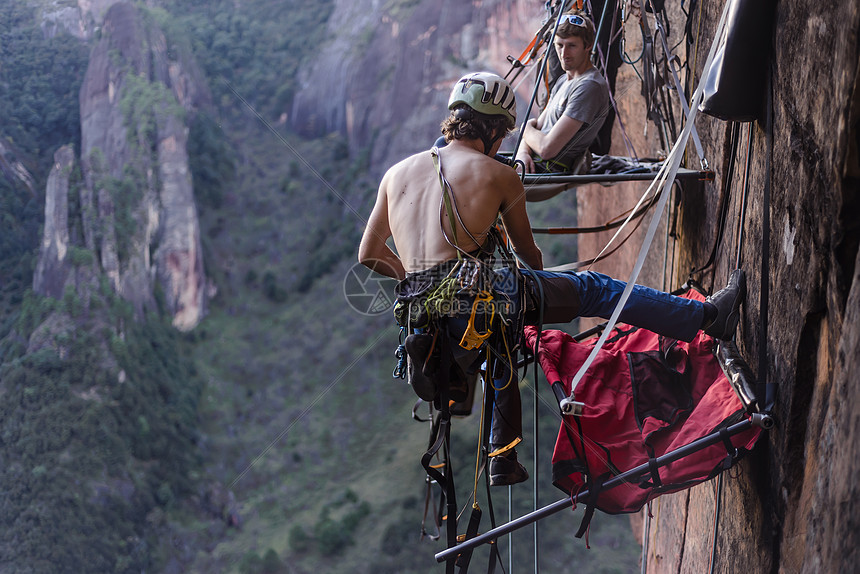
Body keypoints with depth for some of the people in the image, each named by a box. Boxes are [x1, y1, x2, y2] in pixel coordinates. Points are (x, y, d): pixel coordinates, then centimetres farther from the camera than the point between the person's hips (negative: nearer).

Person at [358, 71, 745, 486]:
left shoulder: (396, 173, 16)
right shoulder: (498, 175, 6)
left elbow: (369, 254, 19)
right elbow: (528, 251, 19)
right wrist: (541, 273, 42)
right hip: (476, 293, -5)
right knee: (593, 288, 10)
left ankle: (503, 460, 39)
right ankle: (707, 316, 15)